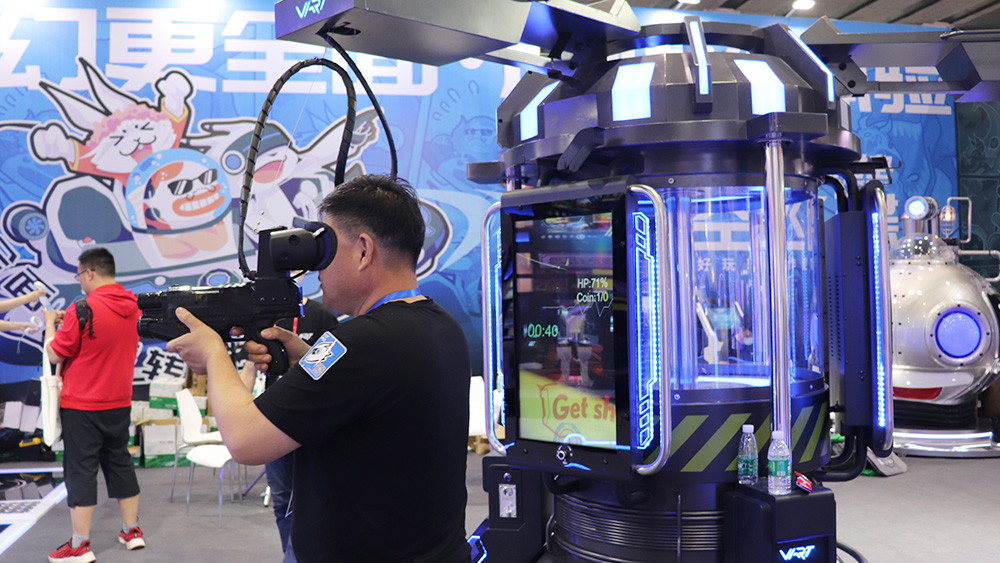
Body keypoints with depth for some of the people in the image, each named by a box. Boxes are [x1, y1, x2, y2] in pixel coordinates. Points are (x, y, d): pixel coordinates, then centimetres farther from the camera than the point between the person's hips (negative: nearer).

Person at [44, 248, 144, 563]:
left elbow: (55, 354, -10)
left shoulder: (83, 310, -19)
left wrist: (50, 323, 6)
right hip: (119, 403, 6)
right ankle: (132, 531, 23)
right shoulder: (133, 308, 2)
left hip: (82, 406, -6)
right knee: (120, 463, 16)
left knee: (80, 471, 1)